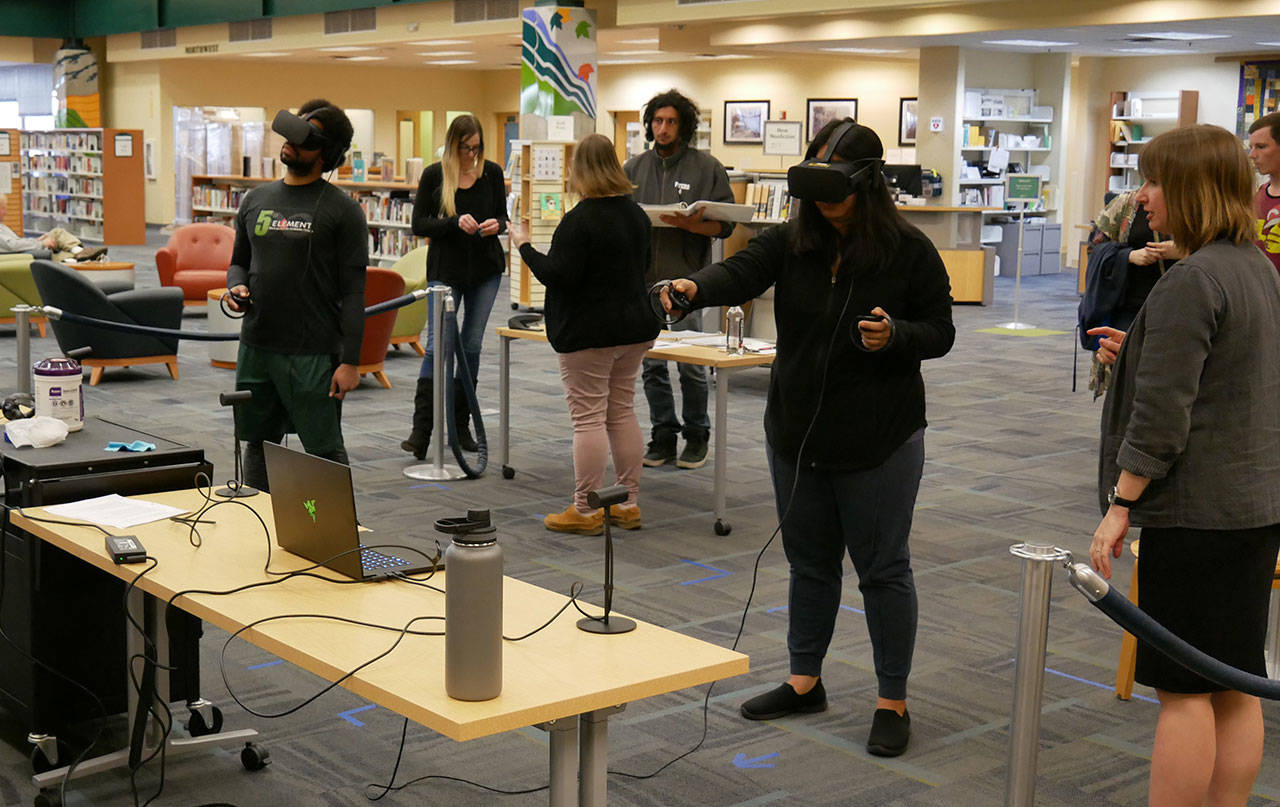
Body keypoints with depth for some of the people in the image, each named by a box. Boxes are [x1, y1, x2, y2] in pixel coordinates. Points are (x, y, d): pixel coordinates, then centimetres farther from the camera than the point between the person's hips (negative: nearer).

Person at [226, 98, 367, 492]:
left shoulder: (342, 209, -5)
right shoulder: (257, 199, 12)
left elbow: (353, 291, -8)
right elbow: (238, 263, 23)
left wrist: (349, 361, -14)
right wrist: (236, 288, -2)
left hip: (313, 353, -6)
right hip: (255, 347, 6)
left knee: (325, 451, 0)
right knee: (259, 445, 15)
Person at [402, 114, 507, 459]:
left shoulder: (492, 172, 3)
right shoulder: (434, 175, -4)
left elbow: (503, 215, 11)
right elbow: (419, 224, -6)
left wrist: (496, 224, -13)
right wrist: (455, 223, -22)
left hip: (485, 268, 3)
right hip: (445, 269, -3)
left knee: (472, 346, 7)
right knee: (437, 345, -10)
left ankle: (460, 424, 17)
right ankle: (421, 429, -9)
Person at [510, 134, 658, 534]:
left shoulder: (579, 220, -17)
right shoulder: (637, 214, 9)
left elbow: (557, 276, -20)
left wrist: (524, 245, -8)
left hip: (588, 334, -8)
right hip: (633, 328, 8)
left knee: (589, 418, -3)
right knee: (623, 414, 14)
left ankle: (585, 511, 2)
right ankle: (628, 505, 18)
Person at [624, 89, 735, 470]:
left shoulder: (707, 167, 0)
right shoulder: (634, 167, 12)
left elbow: (725, 224, -3)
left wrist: (688, 224, -19)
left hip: (687, 280, -4)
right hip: (644, 279, 4)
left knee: (692, 364, 0)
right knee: (651, 364, 7)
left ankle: (696, 436, 15)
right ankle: (663, 435, 18)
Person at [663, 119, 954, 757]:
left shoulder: (909, 250, -7)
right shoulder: (792, 241, 1)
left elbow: (941, 332, -2)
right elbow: (741, 273, -17)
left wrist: (895, 337, -22)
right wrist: (694, 287, -37)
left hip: (879, 440, -4)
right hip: (796, 434, 4)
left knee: (882, 568, 5)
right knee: (809, 562, 17)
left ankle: (892, 701, 17)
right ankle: (805, 682, 32)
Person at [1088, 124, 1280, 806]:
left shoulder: (1191, 282, -17)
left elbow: (1162, 416, -20)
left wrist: (1119, 505, -14)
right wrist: (1138, 354, 15)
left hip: (1198, 512, -9)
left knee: (1184, 689, -2)